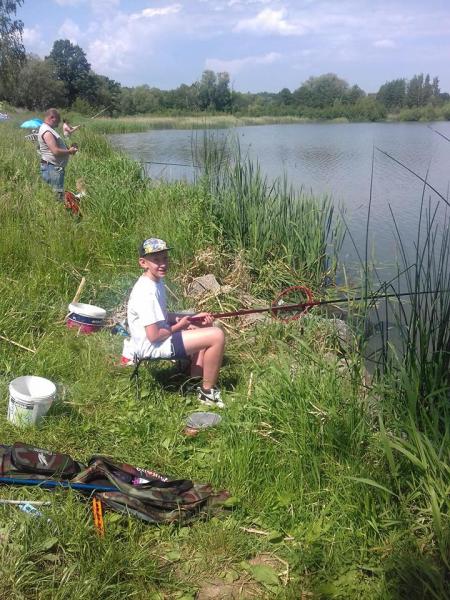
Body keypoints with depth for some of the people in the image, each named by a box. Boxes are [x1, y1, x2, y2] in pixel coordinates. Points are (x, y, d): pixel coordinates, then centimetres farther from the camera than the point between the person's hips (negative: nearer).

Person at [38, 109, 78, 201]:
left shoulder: (49, 130, 16)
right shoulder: (47, 132, -17)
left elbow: (57, 146, 27)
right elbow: (56, 151, -25)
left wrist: (68, 148, 10)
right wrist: (69, 151, -10)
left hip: (56, 168, 11)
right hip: (51, 168, -11)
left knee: (59, 193, 14)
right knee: (58, 195, -9)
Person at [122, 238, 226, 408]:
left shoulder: (157, 281, 6)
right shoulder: (147, 292, -25)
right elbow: (154, 336, -25)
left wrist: (193, 318, 6)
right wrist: (179, 326, -8)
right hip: (151, 347, -11)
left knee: (204, 328, 24)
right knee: (217, 336, -16)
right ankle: (207, 392, 1)